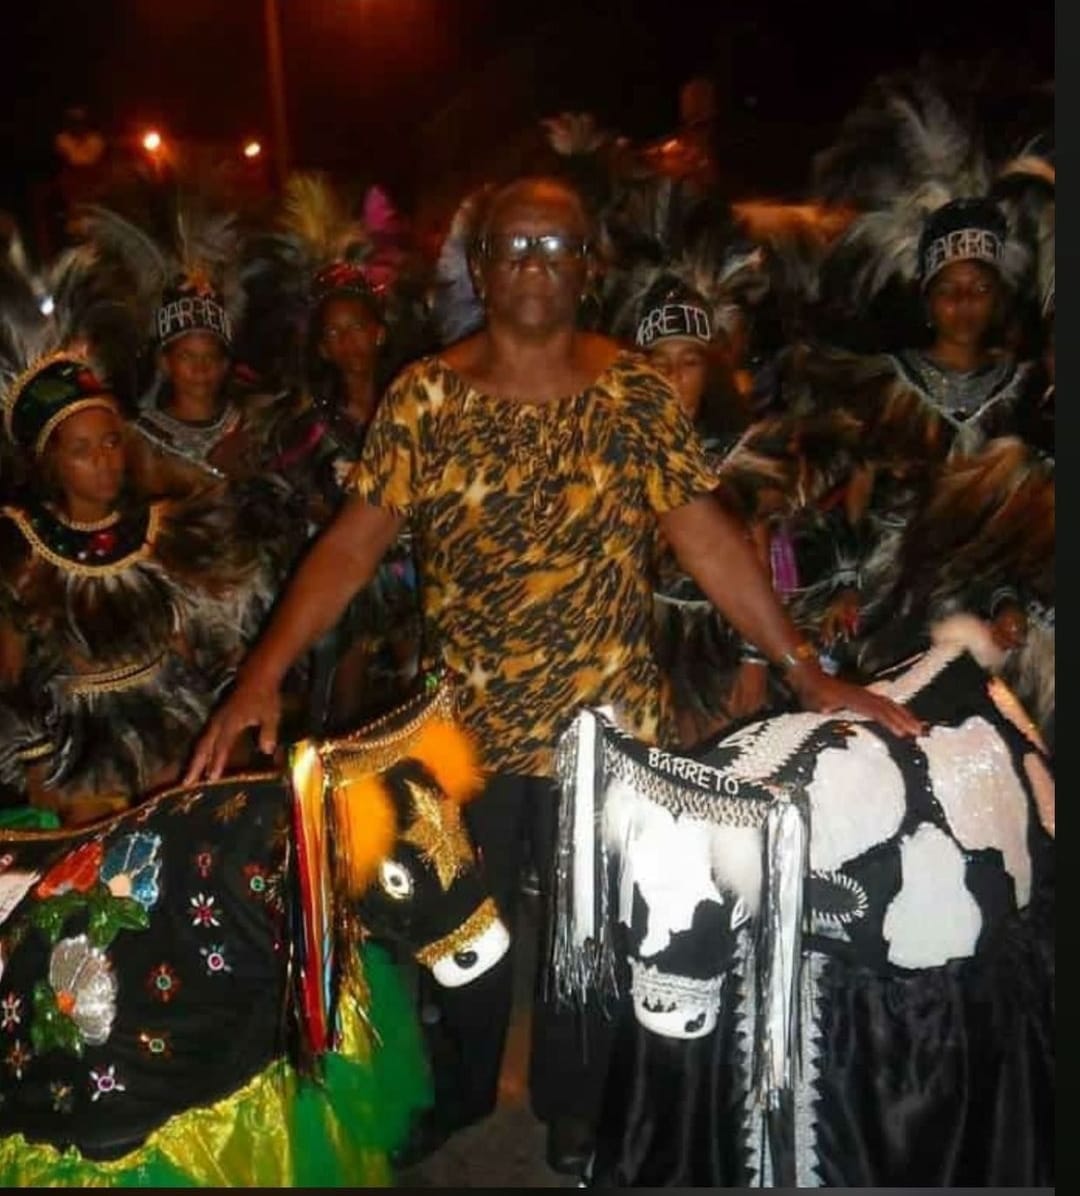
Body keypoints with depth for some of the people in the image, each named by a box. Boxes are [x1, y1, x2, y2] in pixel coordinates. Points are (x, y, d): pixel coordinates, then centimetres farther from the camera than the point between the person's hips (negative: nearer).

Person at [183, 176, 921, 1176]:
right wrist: (265, 672, -22)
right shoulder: (425, 395, -4)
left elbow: (708, 539, -7)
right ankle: (452, 1109, 48)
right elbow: (353, 544, -11)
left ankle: (576, 1122, 44)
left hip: (605, 722, 0)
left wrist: (808, 673, -13)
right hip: (462, 720, 1)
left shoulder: (635, 393, -4)